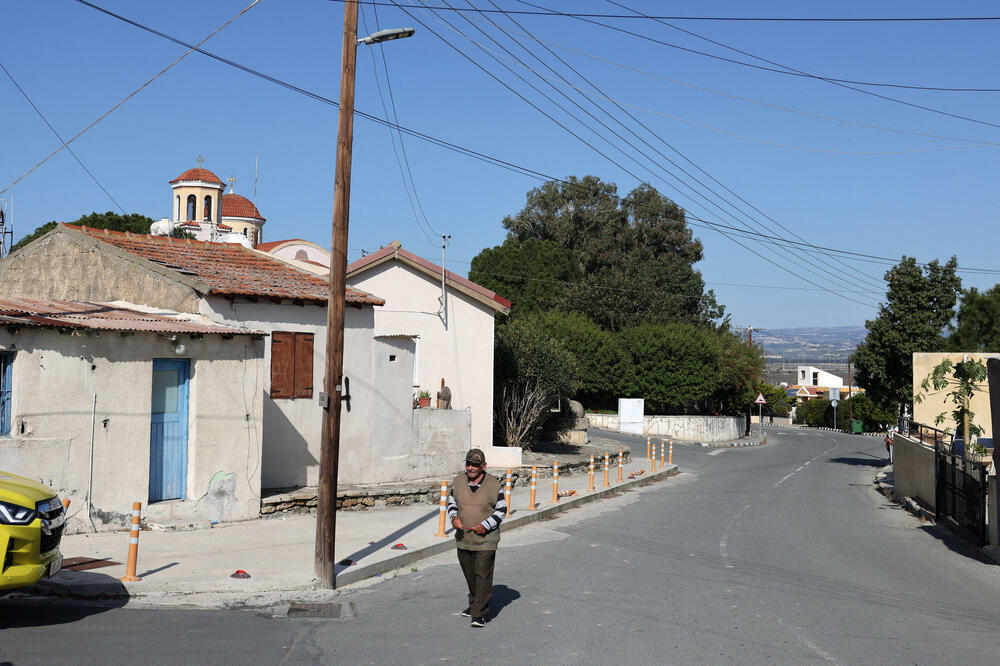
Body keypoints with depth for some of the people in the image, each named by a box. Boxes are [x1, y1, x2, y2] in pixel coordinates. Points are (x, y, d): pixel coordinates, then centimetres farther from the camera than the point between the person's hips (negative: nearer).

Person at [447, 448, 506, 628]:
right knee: (470, 575, 18)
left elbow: (501, 510, -2)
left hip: (486, 539, -4)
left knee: (483, 576, -7)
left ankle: (480, 614, -4)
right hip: (463, 539, 4)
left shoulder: (494, 485, -8)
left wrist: (486, 525, -15)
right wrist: (454, 517, -8)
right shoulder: (458, 482, 2)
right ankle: (474, 604, 37)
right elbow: (452, 503, 14)